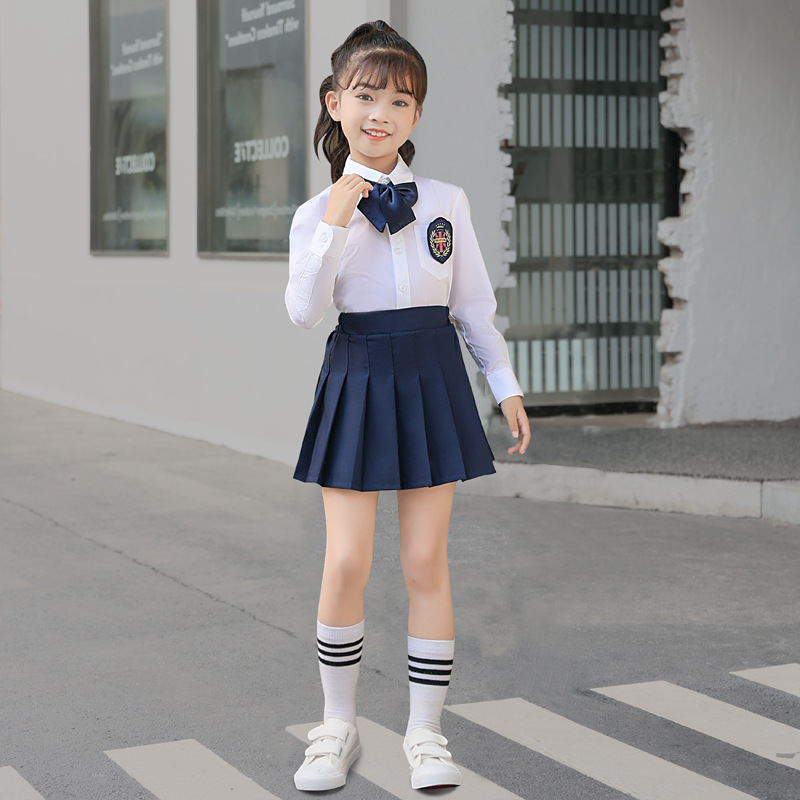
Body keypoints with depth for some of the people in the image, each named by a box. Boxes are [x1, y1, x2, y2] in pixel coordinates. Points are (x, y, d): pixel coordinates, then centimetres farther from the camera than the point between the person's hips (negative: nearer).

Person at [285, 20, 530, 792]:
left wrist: (506, 385, 7)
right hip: (358, 377, -1)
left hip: (432, 379, 1)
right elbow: (304, 310, -13)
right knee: (345, 564, -2)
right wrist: (333, 227, -21)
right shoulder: (319, 211, -1)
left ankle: (424, 731, 14)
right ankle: (337, 727, 15)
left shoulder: (446, 203, 3)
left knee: (426, 562, 2)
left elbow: (474, 304, 9)